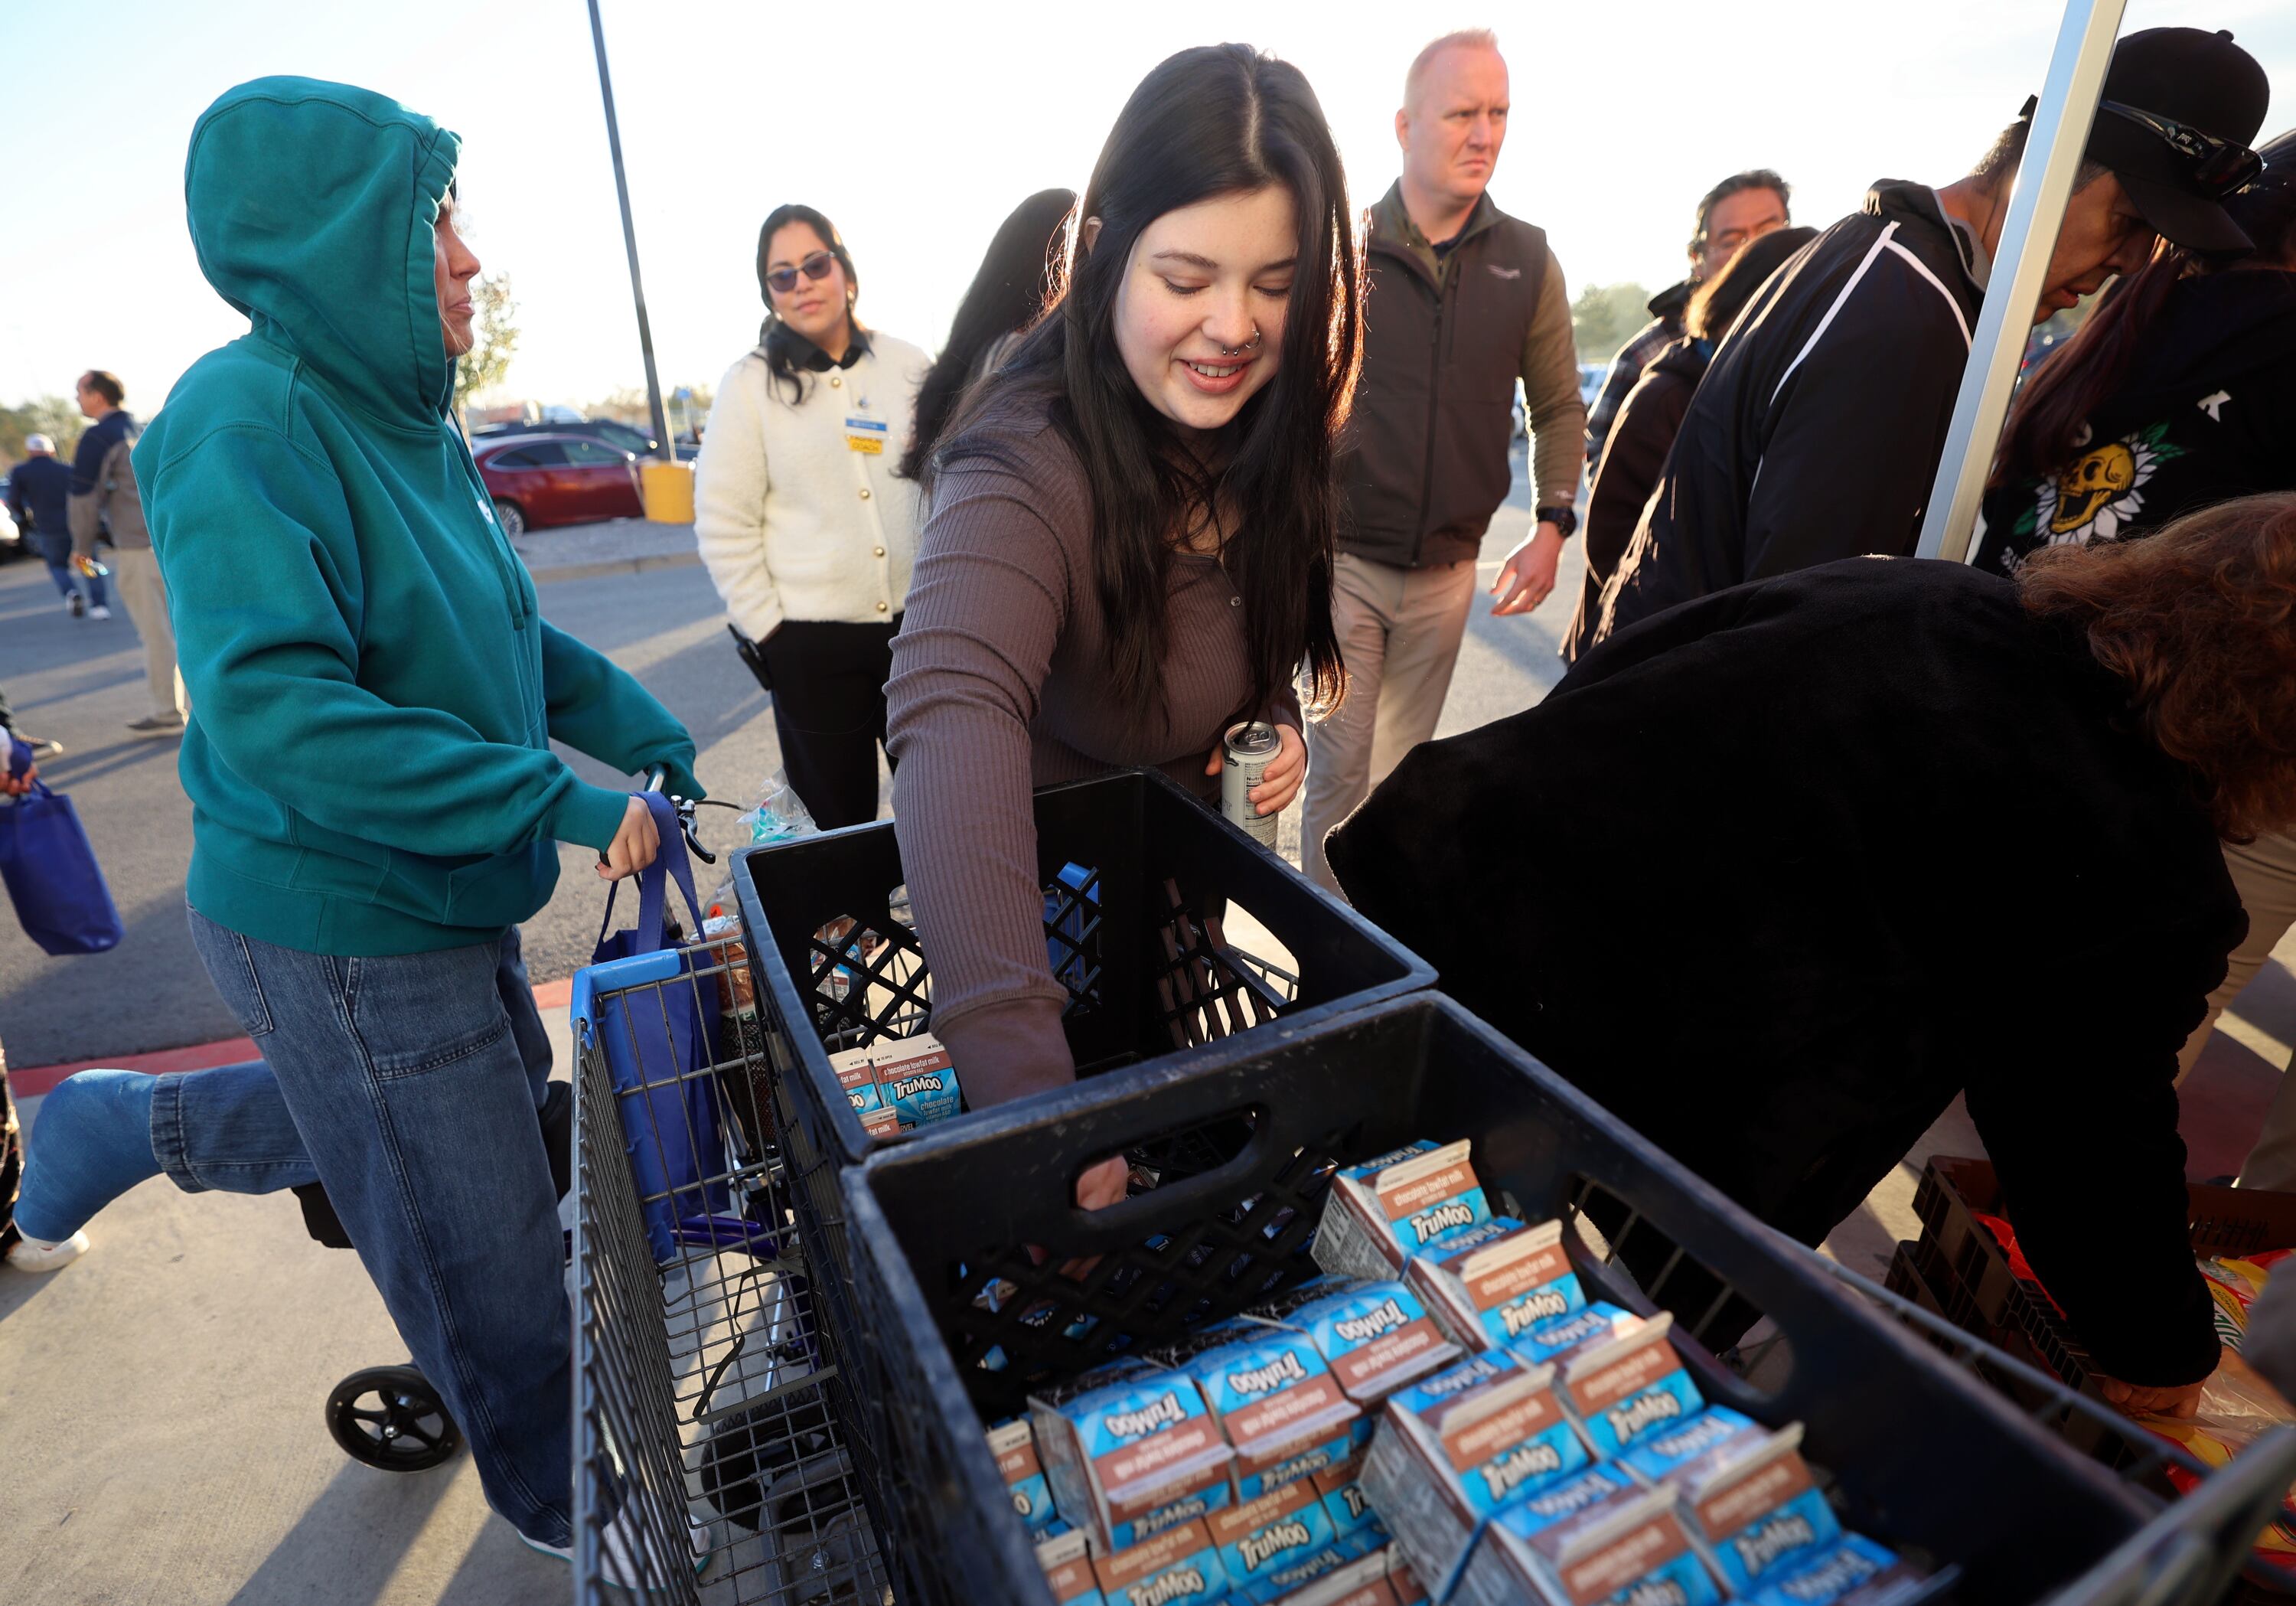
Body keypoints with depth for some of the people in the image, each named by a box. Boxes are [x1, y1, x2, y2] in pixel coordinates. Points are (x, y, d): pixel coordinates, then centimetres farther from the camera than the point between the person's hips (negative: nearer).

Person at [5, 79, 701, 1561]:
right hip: (340, 924, -8)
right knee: (490, 1256, 8)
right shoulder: (248, 425, -21)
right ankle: (567, 1503, 35)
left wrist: (648, 737, 2)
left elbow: (506, 632, 13)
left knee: (503, 1108, 30)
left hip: (441, 895, 9)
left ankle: (139, 1123, 44)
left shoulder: (403, 418, 5)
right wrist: (564, 804, -31)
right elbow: (272, 712, -31)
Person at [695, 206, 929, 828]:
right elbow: (723, 524, -2)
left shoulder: (907, 367, 6)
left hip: (919, 623, 2)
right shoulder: (749, 385, 0)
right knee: (839, 823, 8)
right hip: (811, 642, -2)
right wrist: (765, 629, -6)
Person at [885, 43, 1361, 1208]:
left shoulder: (1262, 435, -11)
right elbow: (954, 731, -52)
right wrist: (1036, 1102, -61)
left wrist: (1278, 720, -14)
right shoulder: (1026, 470, -34)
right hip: (1031, 903, -5)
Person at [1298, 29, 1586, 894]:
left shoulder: (1528, 261, 4)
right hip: (1342, 557, -3)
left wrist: (1552, 526, 1)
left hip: (1447, 570, 3)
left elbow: (1559, 407, 12)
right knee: (1338, 770, -2)